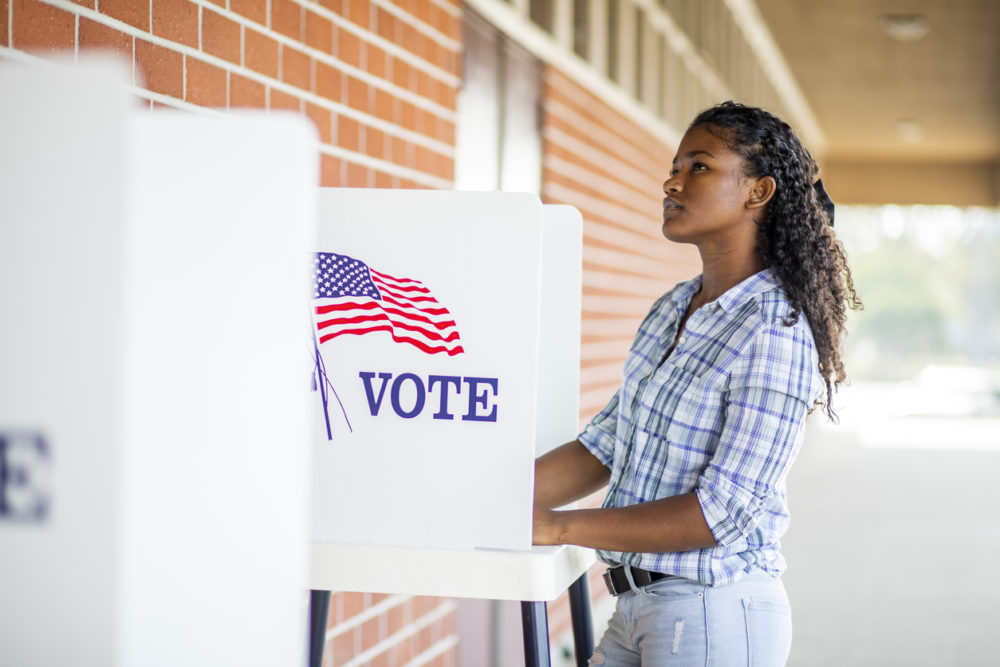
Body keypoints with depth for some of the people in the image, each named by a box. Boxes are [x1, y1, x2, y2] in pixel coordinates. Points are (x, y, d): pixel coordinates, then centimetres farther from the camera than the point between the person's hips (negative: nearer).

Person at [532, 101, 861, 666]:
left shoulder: (776, 335, -17)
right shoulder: (673, 308, 10)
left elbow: (721, 512, -21)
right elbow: (608, 444, 11)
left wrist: (558, 526, -20)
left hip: (715, 617, -7)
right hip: (639, 606, 8)